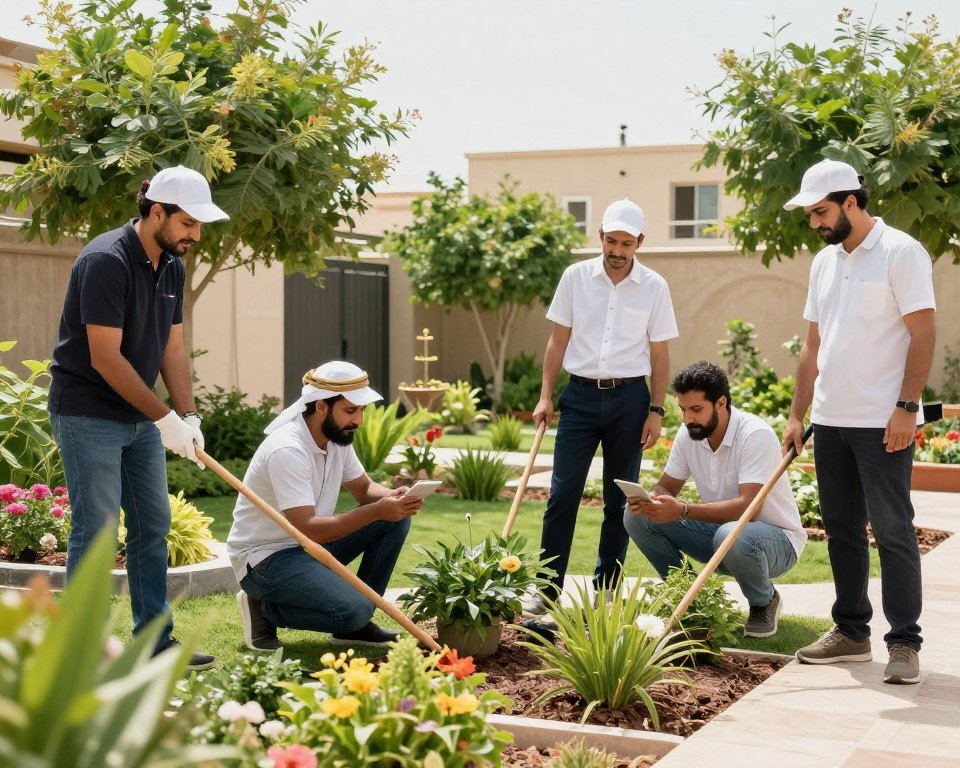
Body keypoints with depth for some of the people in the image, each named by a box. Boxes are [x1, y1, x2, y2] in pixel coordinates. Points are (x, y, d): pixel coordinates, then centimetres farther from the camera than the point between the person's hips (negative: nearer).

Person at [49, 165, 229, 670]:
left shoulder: (171, 266, 6)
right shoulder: (106, 262, -21)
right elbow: (106, 358, -24)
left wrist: (188, 415, -3)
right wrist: (165, 418, -21)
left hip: (139, 416, 9)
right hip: (88, 415, -9)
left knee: (153, 526, 10)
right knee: (96, 530, -5)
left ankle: (154, 642, 19)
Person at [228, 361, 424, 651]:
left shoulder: (337, 438, 0)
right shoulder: (287, 450, -27)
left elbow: (364, 488, 11)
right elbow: (307, 529, -30)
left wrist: (393, 497, -13)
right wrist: (377, 511, -31)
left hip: (310, 545, 9)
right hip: (265, 557, -9)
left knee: (396, 519, -4)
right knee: (353, 610, -28)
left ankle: (355, 624, 3)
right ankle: (265, 608, -3)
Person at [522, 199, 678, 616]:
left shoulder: (654, 287, 1)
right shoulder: (576, 276, 2)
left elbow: (659, 354, 4)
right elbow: (558, 340, 6)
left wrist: (656, 411, -1)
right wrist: (545, 396, 0)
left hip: (629, 397, 0)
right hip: (581, 394, 0)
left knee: (620, 499, 6)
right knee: (562, 493, -4)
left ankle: (606, 590, 16)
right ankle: (546, 588, 1)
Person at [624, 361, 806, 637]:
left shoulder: (756, 435, -25)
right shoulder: (688, 434, -5)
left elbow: (748, 508, -34)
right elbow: (667, 486, 3)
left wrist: (683, 510, -43)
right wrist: (648, 499, -22)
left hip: (777, 538, -6)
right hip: (718, 528, 6)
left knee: (731, 535, -41)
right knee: (637, 516, -12)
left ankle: (765, 602, -8)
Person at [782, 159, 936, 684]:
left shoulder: (901, 252, -7)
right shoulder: (825, 262, 14)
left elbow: (923, 335, -12)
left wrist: (906, 408, -18)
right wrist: (797, 415, 13)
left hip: (883, 424, -7)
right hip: (831, 421, 7)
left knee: (892, 532, -4)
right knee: (841, 530, 12)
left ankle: (904, 644, 3)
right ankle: (851, 632, 22)